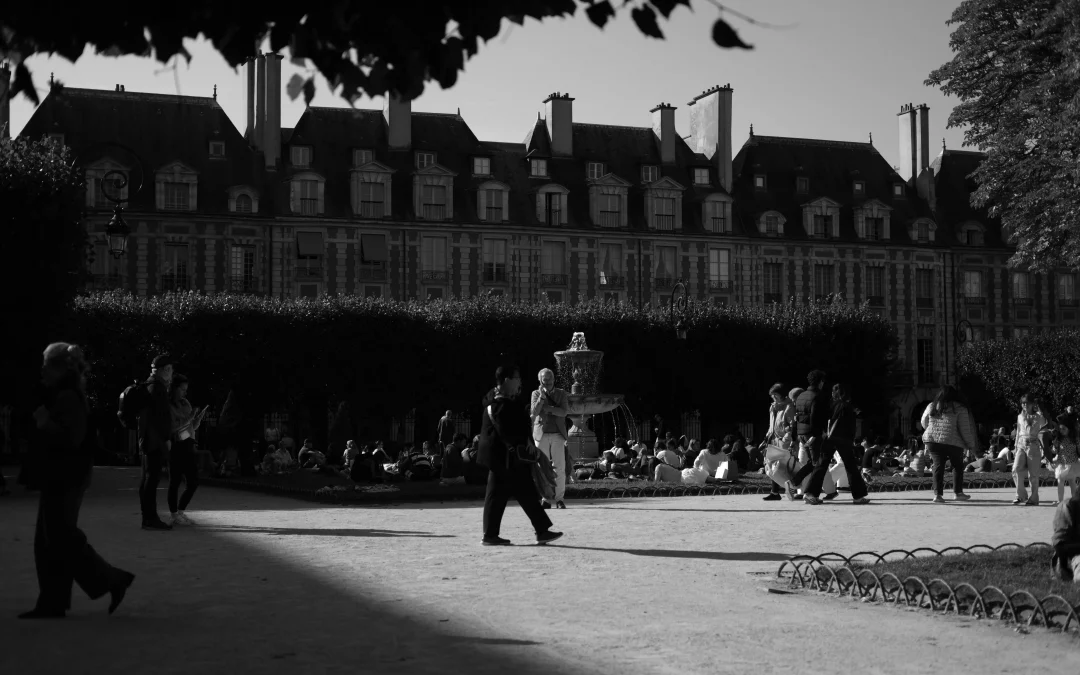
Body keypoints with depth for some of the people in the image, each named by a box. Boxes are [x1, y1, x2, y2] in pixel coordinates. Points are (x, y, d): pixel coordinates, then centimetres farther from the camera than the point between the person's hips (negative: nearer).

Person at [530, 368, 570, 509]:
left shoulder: (561, 393, 9)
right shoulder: (536, 394, 9)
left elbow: (563, 413, -4)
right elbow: (534, 412, -6)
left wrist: (546, 408, -8)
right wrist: (542, 397, -15)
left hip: (557, 435, 0)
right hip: (541, 434, 0)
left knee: (560, 468, -5)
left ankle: (559, 499, -2)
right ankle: (545, 499, 2)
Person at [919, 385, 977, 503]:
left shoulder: (931, 407, 7)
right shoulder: (959, 409, -3)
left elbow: (924, 423, 21)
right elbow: (965, 429, -3)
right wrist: (971, 445, 7)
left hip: (932, 440, 2)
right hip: (953, 442, -2)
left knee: (938, 466, 6)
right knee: (957, 466, 16)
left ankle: (937, 494, -3)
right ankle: (958, 492, 20)